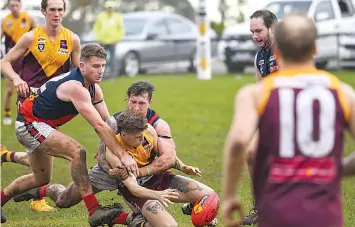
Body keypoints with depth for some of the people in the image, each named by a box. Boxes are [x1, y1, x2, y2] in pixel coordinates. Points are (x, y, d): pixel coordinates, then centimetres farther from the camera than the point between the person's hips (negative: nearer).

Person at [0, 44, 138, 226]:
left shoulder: (94, 89, 0)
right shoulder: (75, 87, -29)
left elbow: (108, 122, 1)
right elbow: (99, 126, -34)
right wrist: (123, 155, -35)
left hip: (40, 126, 10)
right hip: (29, 123, -10)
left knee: (41, 179, 21)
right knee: (77, 152, -26)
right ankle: (94, 211, -30)